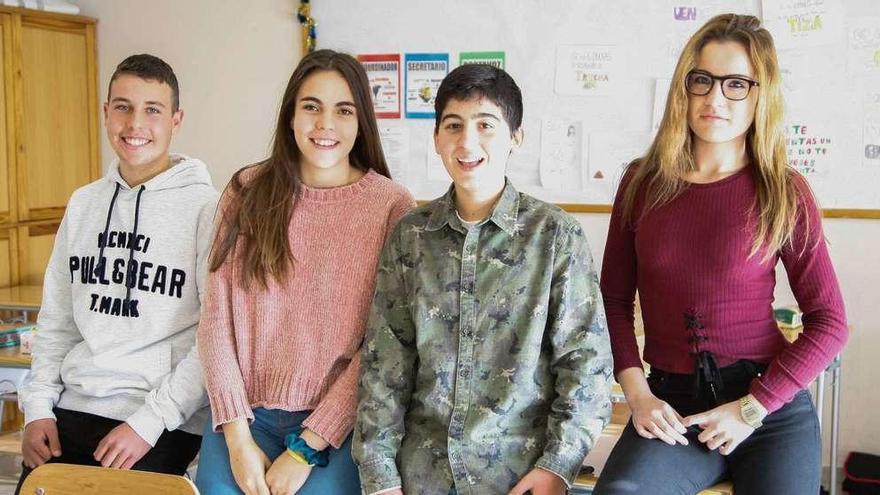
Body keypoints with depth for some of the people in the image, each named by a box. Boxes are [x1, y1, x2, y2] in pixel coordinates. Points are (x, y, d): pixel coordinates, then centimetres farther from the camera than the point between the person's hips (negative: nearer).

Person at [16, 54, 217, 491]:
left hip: (164, 426, -5)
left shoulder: (205, 207, -9)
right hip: (70, 408, 5)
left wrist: (149, 422, -15)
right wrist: (38, 406, 5)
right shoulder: (83, 203, 10)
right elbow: (56, 319, 15)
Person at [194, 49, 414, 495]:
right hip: (244, 414, 2)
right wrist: (237, 437, -6)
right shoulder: (248, 192, 2)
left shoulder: (392, 207, -6)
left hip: (335, 424, -2)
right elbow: (216, 317, 1)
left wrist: (306, 449, -10)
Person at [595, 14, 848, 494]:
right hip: (671, 406, 0)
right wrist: (637, 393, -7)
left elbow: (829, 323, -1)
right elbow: (614, 300, 6)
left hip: (771, 406, 0)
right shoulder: (643, 183, 3)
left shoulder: (786, 193, -2)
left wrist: (752, 408, -8)